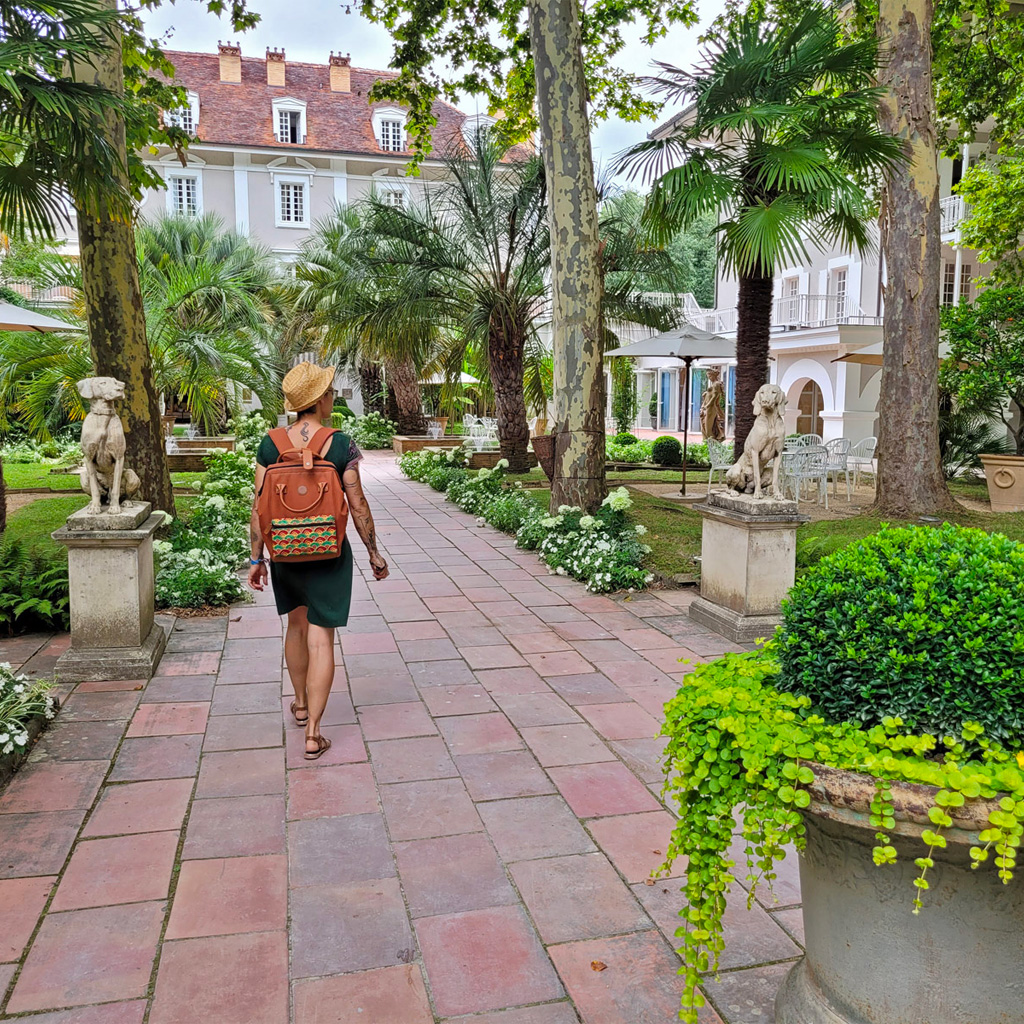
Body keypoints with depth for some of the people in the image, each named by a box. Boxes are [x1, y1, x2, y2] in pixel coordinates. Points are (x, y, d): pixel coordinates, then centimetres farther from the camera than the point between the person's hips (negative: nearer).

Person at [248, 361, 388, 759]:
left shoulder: (270, 444, -5)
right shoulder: (342, 444, -12)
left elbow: (259, 506, -2)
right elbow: (358, 506, -9)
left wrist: (256, 558, 7)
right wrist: (374, 553, 3)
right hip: (329, 552, -3)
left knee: (297, 625, 24)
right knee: (321, 638, 3)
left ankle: (301, 704, 42)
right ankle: (313, 734, 5)